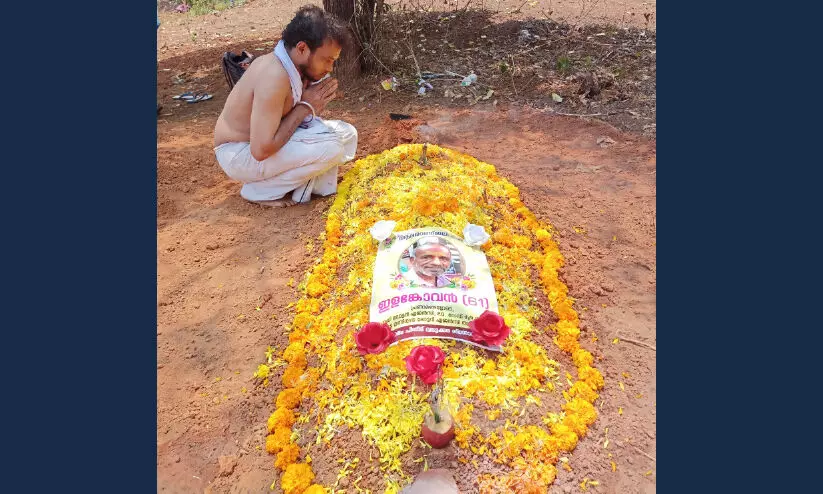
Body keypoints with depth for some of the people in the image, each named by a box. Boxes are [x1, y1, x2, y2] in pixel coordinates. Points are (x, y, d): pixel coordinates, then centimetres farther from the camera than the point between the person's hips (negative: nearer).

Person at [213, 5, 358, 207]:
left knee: (346, 133, 2)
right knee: (331, 146, -25)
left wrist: (316, 103, -10)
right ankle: (261, 190, -8)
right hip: (240, 154, -8)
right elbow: (261, 150, -33)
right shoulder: (274, 76, -30)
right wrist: (305, 107, -23)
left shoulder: (293, 65, -3)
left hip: (264, 142, 9)